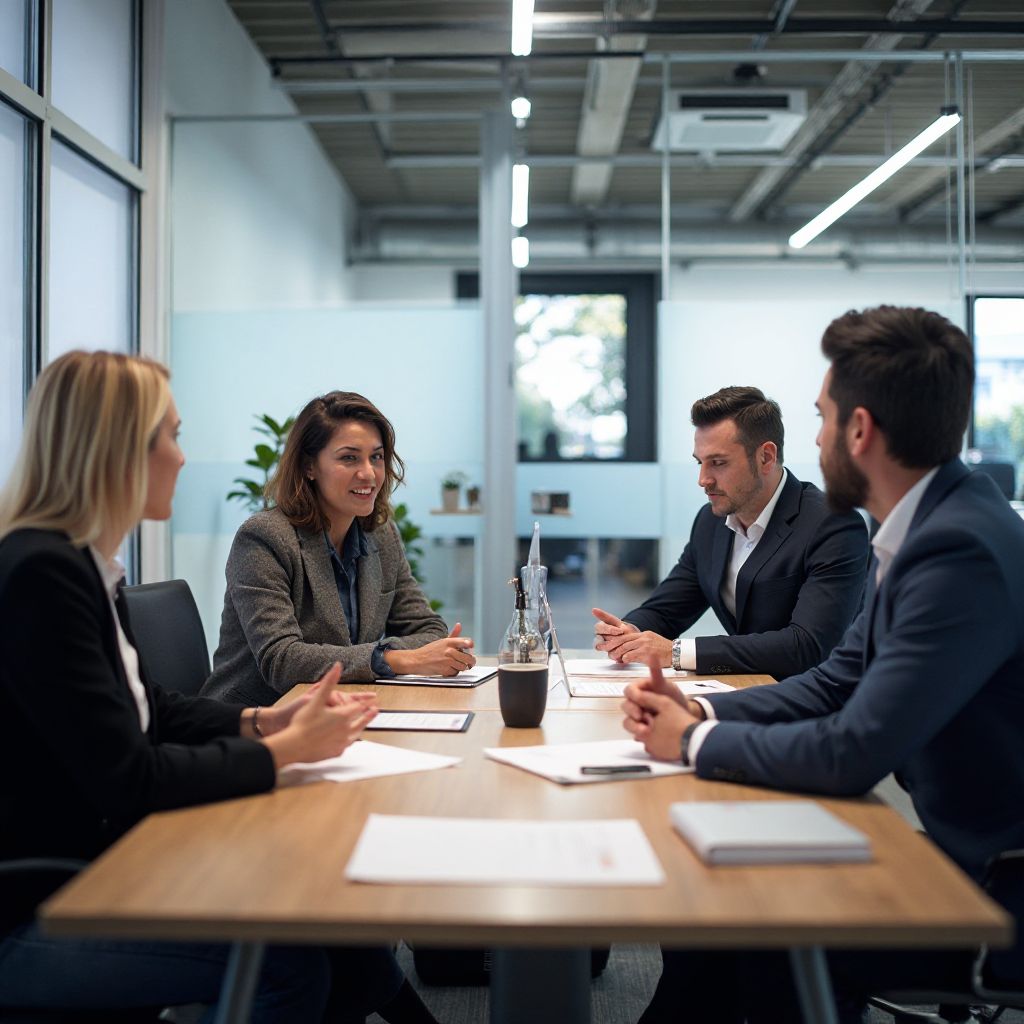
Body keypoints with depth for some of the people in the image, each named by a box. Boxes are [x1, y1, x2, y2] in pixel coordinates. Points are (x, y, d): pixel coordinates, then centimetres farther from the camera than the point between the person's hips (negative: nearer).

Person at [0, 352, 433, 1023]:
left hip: (99, 863, 9)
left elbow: (147, 711, 16)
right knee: (290, 964, -17)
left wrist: (265, 721, 2)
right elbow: (126, 781, -24)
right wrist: (283, 750, -14)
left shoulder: (81, 563, 7)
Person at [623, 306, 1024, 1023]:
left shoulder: (963, 549, -26)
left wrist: (697, 741, -12)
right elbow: (836, 682, 10)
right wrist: (699, 712, -3)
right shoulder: (924, 526, 3)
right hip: (933, 835, 8)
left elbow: (853, 754, -27)